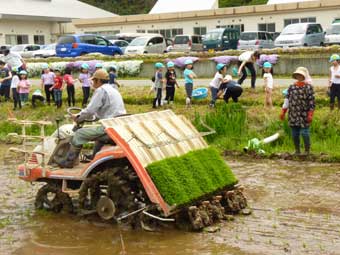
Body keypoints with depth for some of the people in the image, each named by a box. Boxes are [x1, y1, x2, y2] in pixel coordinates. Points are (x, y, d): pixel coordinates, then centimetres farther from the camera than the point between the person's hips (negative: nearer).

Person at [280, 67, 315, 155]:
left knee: (304, 133, -6)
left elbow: (312, 102, -5)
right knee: (294, 134, 7)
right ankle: (297, 150, 21)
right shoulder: (291, 87, 8)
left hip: (304, 115, -4)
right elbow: (287, 100, 12)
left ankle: (307, 150, 11)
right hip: (293, 115, 4)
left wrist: (310, 114, -11)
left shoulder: (308, 87, -3)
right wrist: (283, 112, 8)